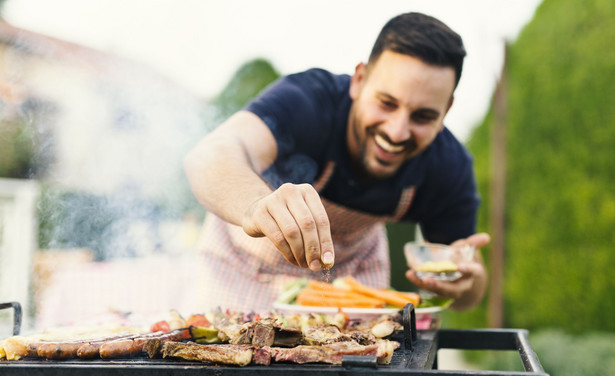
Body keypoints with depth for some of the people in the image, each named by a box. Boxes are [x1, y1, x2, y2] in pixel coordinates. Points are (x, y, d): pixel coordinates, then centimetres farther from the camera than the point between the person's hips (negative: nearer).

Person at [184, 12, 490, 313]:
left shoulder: (449, 167, -25)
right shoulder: (305, 101, -38)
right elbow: (211, 155, -57)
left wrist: (463, 285, -38)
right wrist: (257, 206, -79)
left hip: (353, 263, 3)